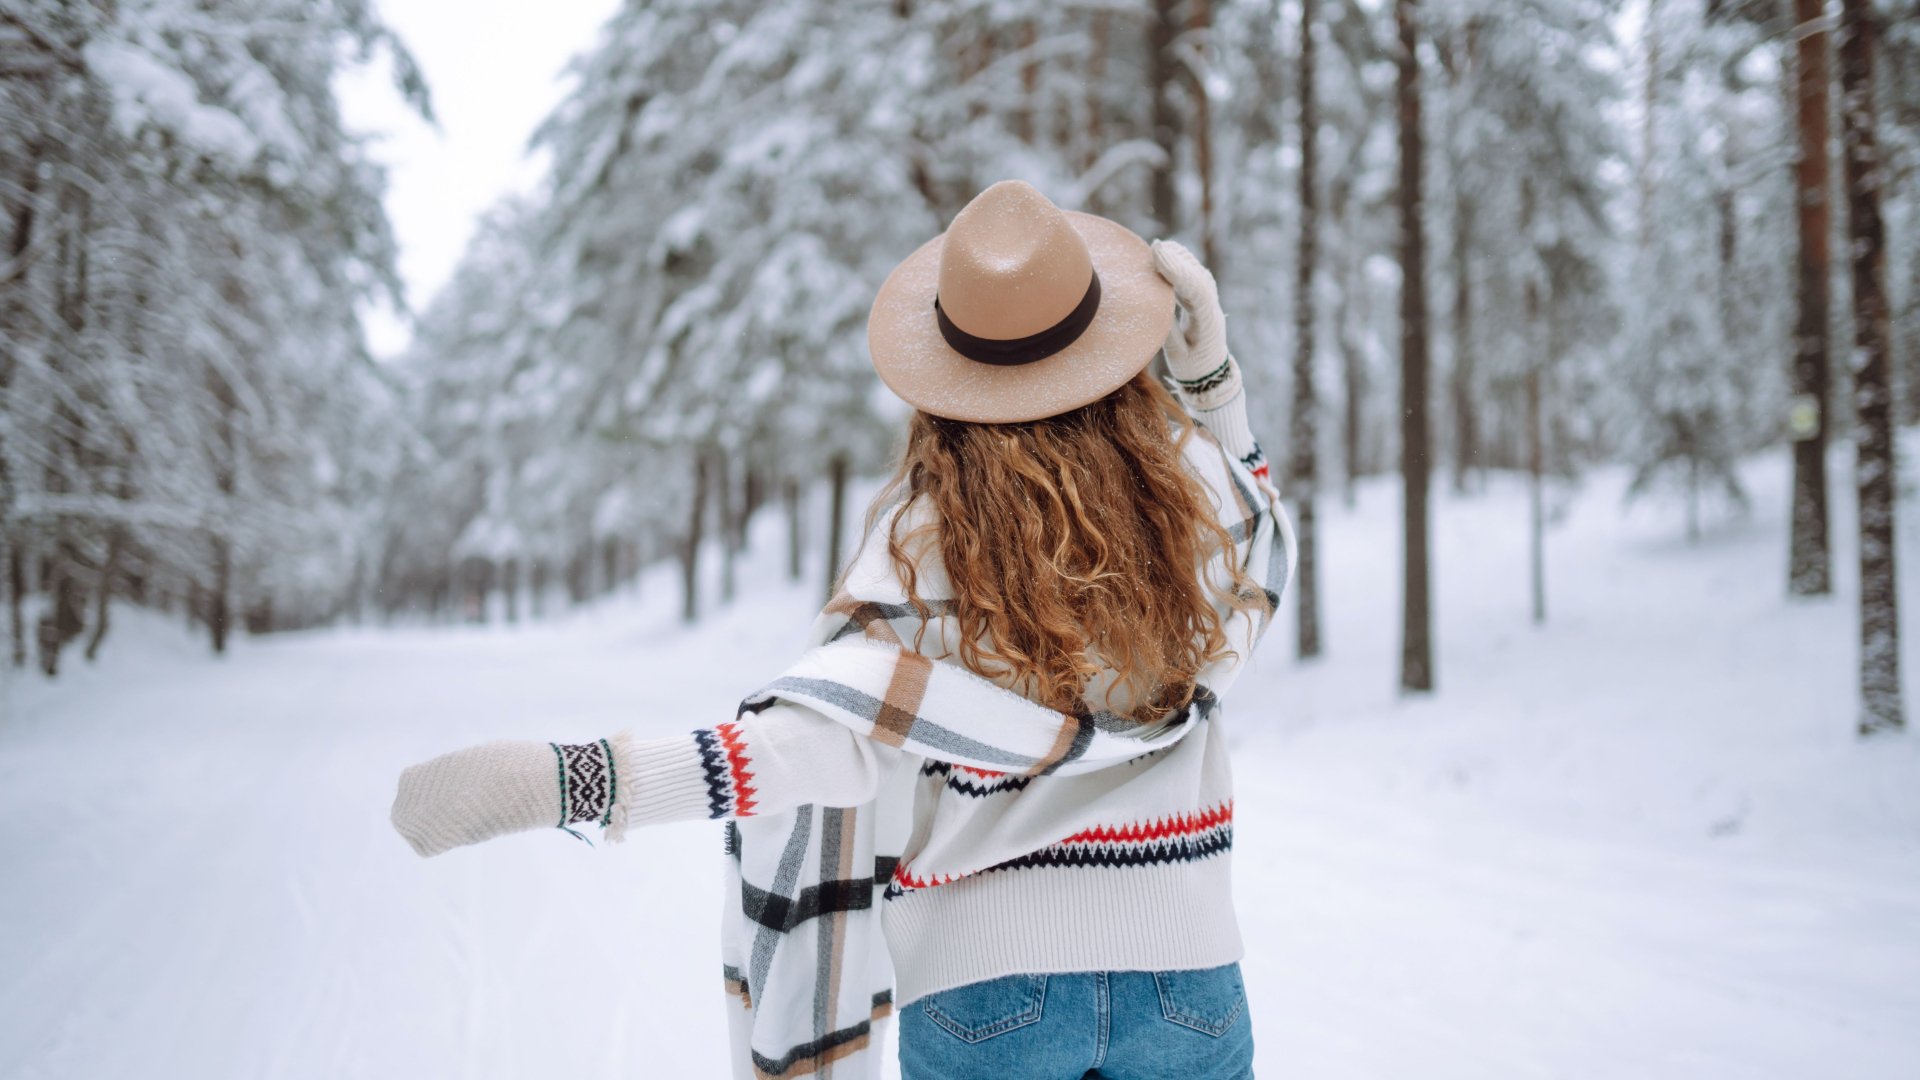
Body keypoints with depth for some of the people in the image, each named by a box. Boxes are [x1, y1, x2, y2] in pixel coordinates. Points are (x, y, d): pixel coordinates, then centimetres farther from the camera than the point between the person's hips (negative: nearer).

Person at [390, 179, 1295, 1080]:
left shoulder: (933, 527, -16)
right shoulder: (1194, 476, -6)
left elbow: (834, 739, -29)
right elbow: (1259, 557, 18)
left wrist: (578, 780, -35)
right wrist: (1211, 372, 5)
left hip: (985, 981, -2)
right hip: (1180, 965, 3)